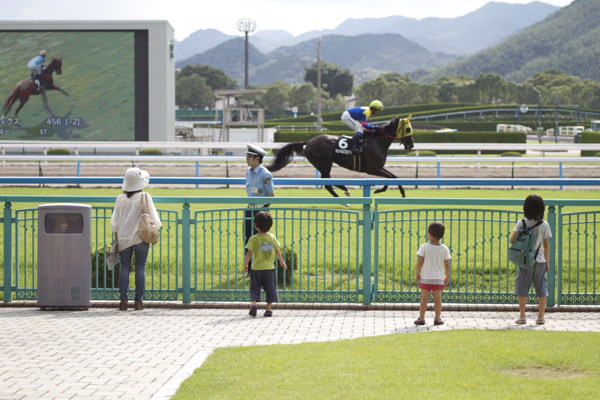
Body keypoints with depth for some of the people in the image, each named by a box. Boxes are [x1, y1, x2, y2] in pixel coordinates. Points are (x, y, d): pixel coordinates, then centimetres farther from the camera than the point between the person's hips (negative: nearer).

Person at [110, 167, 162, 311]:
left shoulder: (121, 199, 3)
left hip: (124, 237, 2)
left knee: (124, 268, 5)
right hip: (141, 237, -2)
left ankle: (123, 300, -2)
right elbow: (153, 218, -3)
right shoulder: (145, 197, -5)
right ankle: (138, 301, 1)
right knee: (140, 268, 3)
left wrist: (116, 239, 14)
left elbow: (114, 222, 6)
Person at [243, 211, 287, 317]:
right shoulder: (272, 237, 0)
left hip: (257, 269, -2)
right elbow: (277, 251, 7)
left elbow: (249, 254, -9)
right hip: (269, 268, 2)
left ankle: (254, 303, -12)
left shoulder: (253, 239, -9)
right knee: (270, 288, 8)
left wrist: (245, 265, 4)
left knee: (255, 288, 9)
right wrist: (282, 261, 23)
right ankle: (268, 309, 5)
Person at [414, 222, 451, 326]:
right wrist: (447, 276, 10)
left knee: (424, 298, 3)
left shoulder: (424, 247, -9)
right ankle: (437, 318, 9)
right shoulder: (444, 249, -2)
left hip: (425, 278, -2)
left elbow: (420, 262, -9)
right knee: (437, 299, 7)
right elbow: (447, 264, -1)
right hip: (439, 278, 2)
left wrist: (417, 273, 1)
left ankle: (421, 318, 2)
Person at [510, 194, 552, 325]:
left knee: (522, 288, 5)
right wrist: (547, 262, 10)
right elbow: (546, 246, 1)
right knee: (541, 288, 8)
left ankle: (522, 316, 3)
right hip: (539, 260, 1)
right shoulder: (544, 225, -4)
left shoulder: (521, 223, -6)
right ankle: (541, 317, 8)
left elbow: (512, 240, -7)